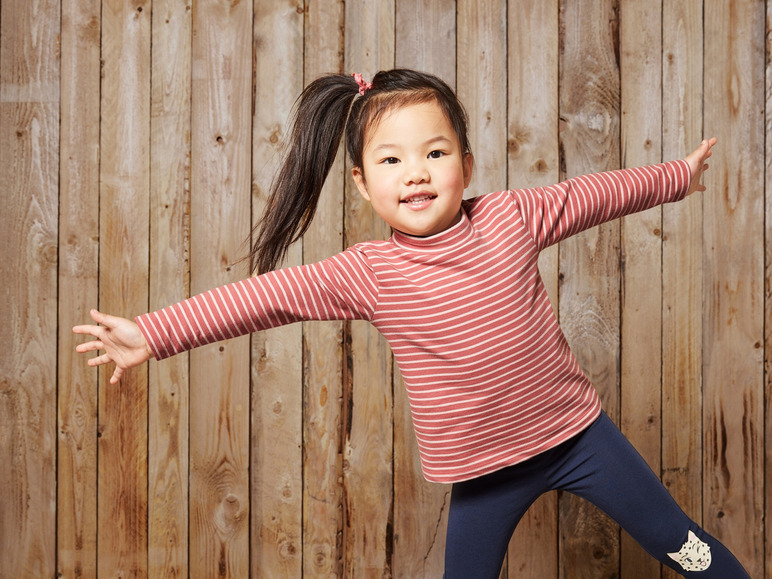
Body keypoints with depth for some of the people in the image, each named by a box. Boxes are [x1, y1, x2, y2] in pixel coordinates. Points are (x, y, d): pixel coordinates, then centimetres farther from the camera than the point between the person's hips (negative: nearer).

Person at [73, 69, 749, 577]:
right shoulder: (368, 273, -14)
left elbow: (594, 193, 5)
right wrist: (152, 333, -21)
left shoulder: (510, 217, -10)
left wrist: (678, 175, 16)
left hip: (576, 432, 1)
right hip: (484, 469, 0)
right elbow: (263, 295, -18)